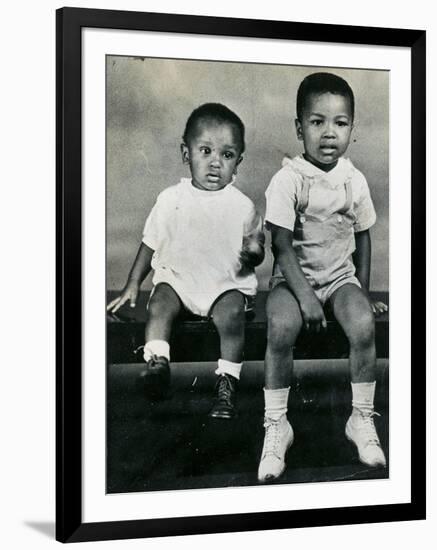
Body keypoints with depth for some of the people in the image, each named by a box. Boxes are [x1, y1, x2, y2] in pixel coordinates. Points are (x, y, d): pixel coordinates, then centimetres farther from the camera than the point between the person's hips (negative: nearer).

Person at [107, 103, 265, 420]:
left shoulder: (242, 206, 0)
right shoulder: (172, 199, 3)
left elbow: (257, 250, 8)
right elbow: (151, 244, 12)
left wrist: (253, 252, -17)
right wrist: (133, 284, 9)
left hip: (227, 283, -1)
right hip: (177, 277, 2)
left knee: (231, 314, -29)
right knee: (160, 305, -27)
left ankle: (227, 383, -21)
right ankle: (157, 364, -24)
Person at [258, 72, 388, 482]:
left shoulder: (354, 180, 1)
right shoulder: (287, 179, -12)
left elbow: (362, 236, 11)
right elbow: (282, 245, -14)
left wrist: (363, 293, 6)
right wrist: (305, 296, -22)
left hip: (340, 274, 3)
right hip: (294, 275, -3)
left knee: (363, 326, -26)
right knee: (281, 328, -31)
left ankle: (362, 419, -6)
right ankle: (276, 426, -14)